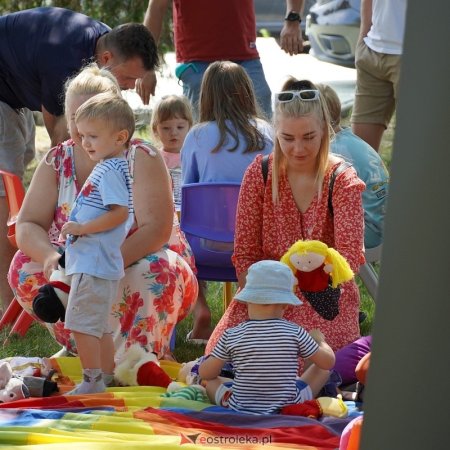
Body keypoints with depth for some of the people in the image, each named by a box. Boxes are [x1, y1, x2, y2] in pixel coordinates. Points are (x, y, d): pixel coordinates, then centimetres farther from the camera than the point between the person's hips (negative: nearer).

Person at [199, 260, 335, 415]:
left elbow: (205, 373, -1)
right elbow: (328, 362, 1)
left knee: (211, 381, 29)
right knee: (321, 369, 23)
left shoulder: (232, 336, -10)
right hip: (287, 409, -1)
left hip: (239, 410, 1)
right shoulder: (295, 332, -11)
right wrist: (320, 341, 22)